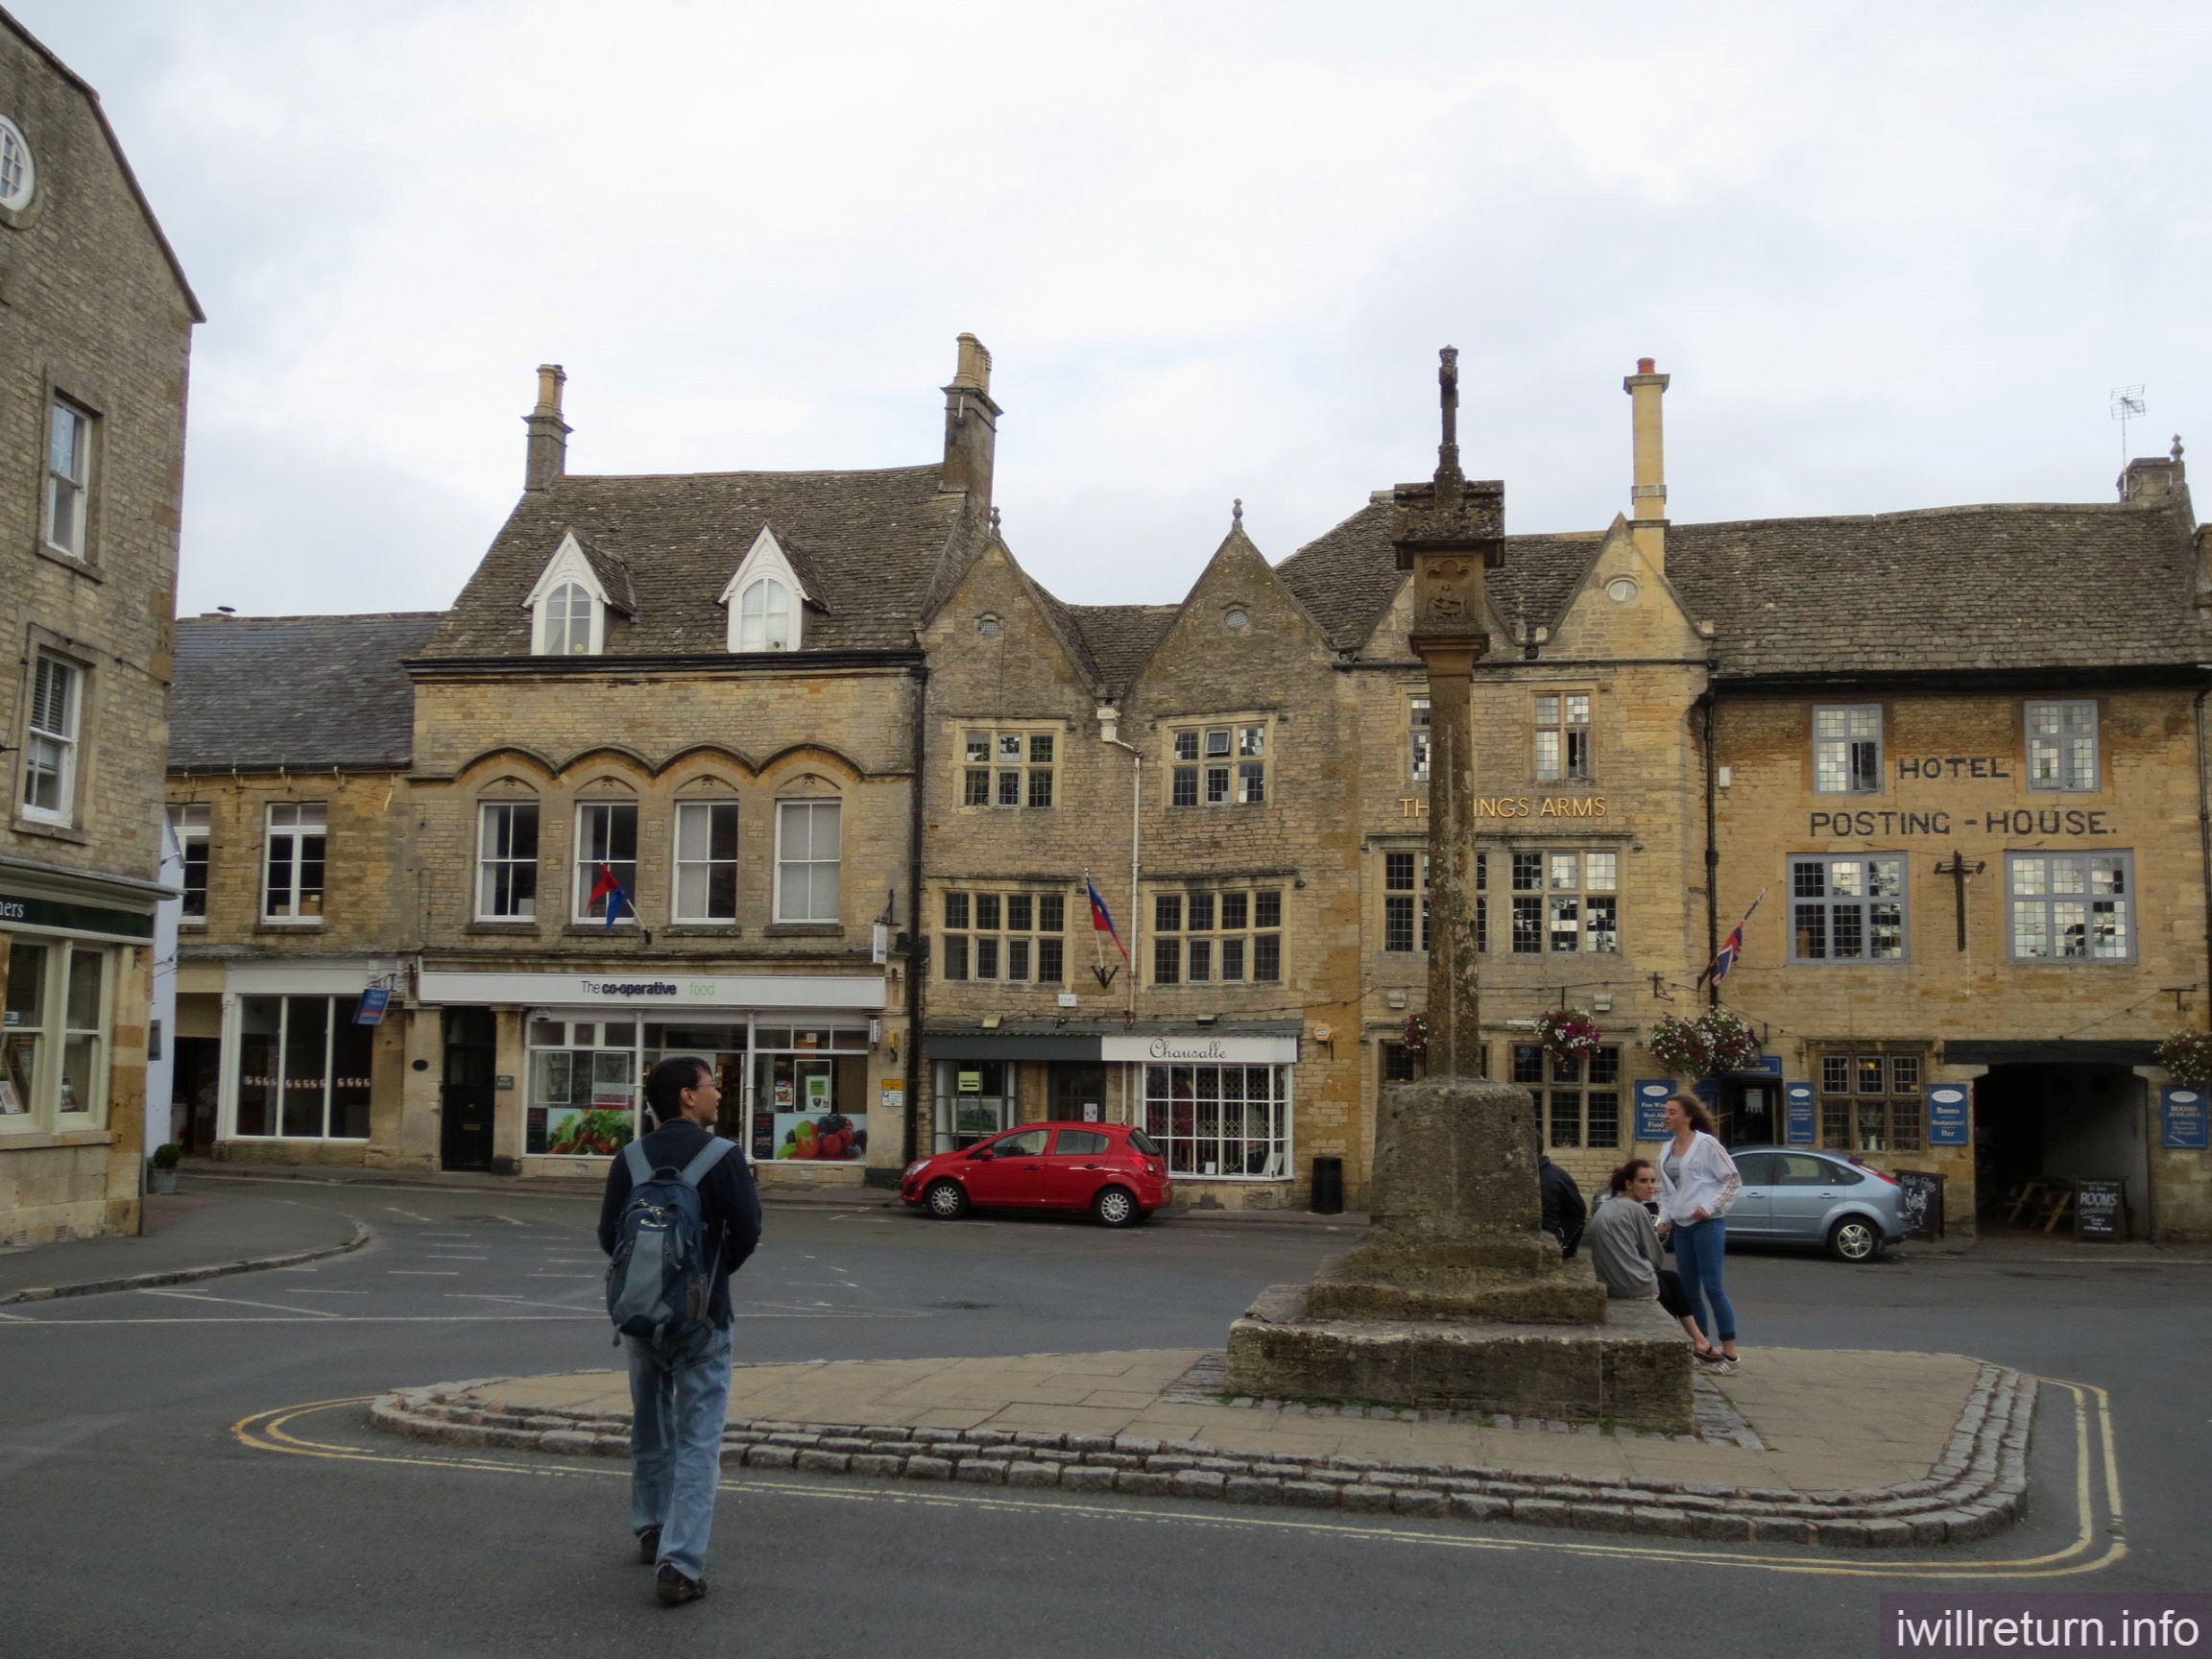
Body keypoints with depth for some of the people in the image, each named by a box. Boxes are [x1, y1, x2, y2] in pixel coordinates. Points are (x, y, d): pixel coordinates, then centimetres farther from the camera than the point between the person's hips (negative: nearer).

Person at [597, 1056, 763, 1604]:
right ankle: (680, 1563, -9)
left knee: (650, 1426, 22)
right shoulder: (721, 1157, -12)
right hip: (703, 1313, -4)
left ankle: (652, 1532, 35)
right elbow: (747, 1229, -13)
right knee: (698, 1440, -2)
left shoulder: (632, 1159, -1)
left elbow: (609, 1235, -2)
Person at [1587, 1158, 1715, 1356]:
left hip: (1608, 1282, 8)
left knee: (1673, 1278, 27)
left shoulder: (1605, 1207, 11)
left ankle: (1695, 1339, 31)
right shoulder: (1637, 1210, -14)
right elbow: (1655, 1257, -5)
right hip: (1636, 1285, -8)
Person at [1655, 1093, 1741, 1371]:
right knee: (1688, 1289, 9)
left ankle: (1729, 1351, -5)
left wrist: (1711, 1207, -14)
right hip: (1681, 1226, 7)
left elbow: (1733, 1179, -7)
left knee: (1712, 1286, -9)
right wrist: (1665, 1217, 7)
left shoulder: (1706, 1144, -9)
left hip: (1706, 1224, -7)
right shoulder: (1666, 1150, 10)